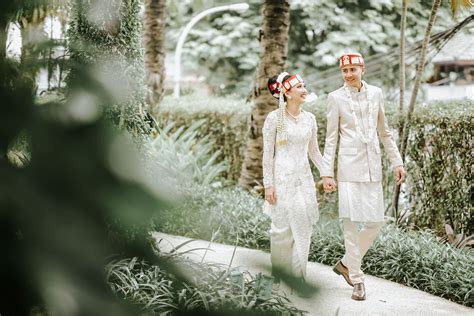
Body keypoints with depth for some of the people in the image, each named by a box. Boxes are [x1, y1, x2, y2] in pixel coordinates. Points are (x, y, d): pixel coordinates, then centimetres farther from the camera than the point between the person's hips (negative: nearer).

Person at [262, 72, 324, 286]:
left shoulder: (309, 118, 8)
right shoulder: (274, 118, -7)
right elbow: (267, 154, -6)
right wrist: (268, 184, -10)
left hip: (304, 178, 5)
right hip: (282, 178, -5)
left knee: (304, 227, 3)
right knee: (282, 228, 2)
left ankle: (297, 275, 12)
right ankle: (278, 274, 17)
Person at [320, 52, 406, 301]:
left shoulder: (375, 93, 8)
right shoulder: (336, 98, -1)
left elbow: (385, 132, 15)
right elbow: (331, 138, 0)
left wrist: (397, 162, 12)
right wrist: (326, 173, -5)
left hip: (372, 167, 4)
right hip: (349, 167, -4)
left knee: (375, 222, 3)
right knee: (352, 223, -4)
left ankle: (346, 263, 22)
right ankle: (357, 280, 5)